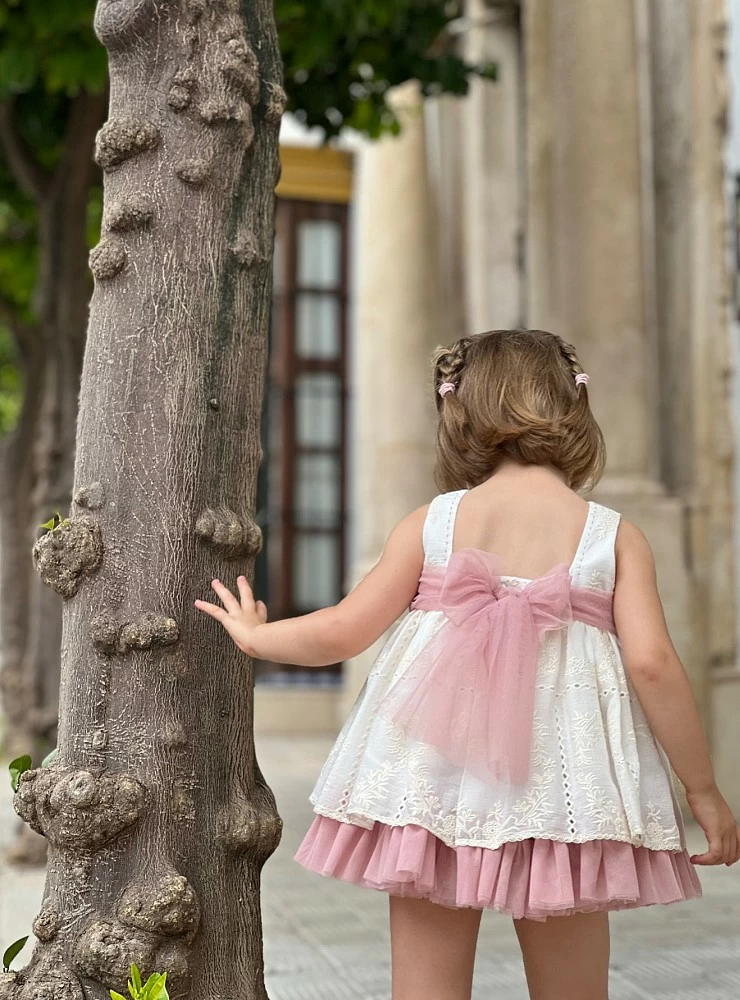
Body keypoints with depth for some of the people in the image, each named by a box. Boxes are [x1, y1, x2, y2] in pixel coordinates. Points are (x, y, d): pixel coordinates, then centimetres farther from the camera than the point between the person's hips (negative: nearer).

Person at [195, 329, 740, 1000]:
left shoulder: (432, 524, 0)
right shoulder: (615, 537, -1)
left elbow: (342, 632, 0)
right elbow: (652, 665, -10)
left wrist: (255, 635, 20)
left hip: (433, 777, 0)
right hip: (561, 793, 0)